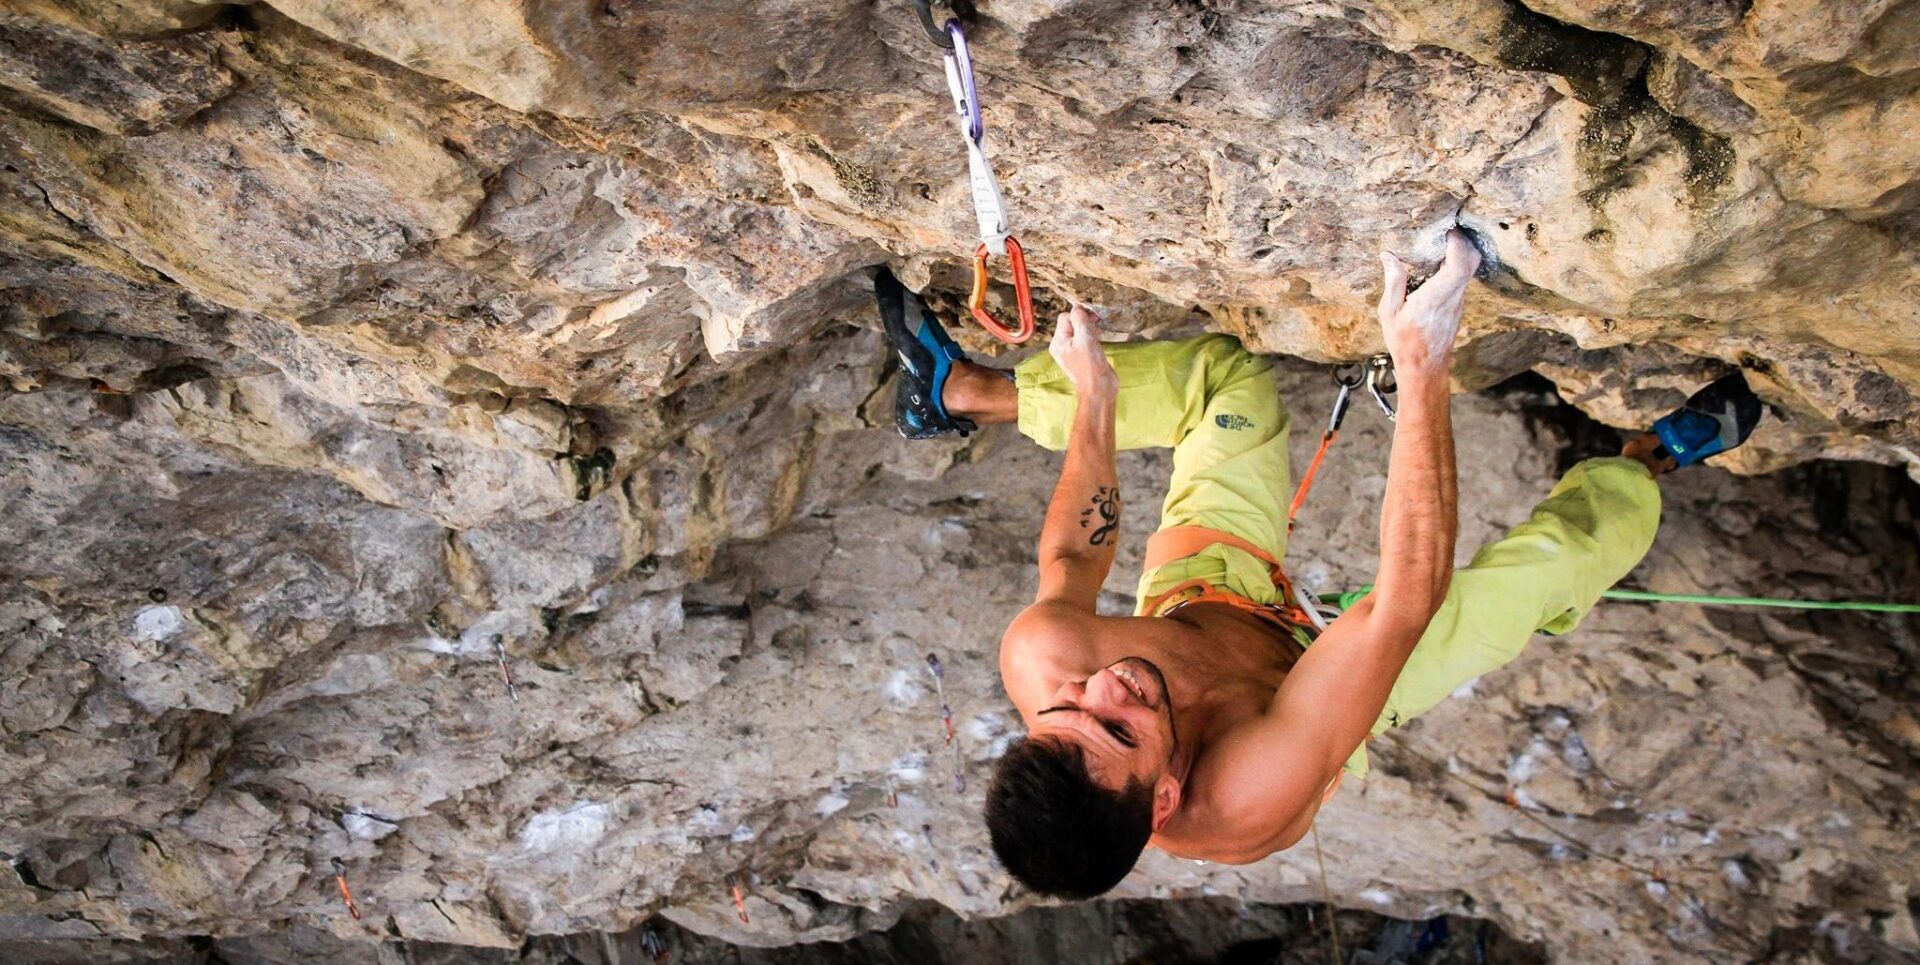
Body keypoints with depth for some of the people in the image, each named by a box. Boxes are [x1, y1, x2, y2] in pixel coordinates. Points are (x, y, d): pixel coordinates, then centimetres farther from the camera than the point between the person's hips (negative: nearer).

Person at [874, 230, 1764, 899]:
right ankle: (1648, 460, 28)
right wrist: (1422, 371, -52)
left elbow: (1069, 561, -13)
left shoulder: (1035, 659, -38)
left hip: (1191, 597, 3)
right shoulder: (1250, 798, -47)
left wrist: (1093, 403, -8)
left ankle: (961, 389, 20)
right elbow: (1408, 599, -47)